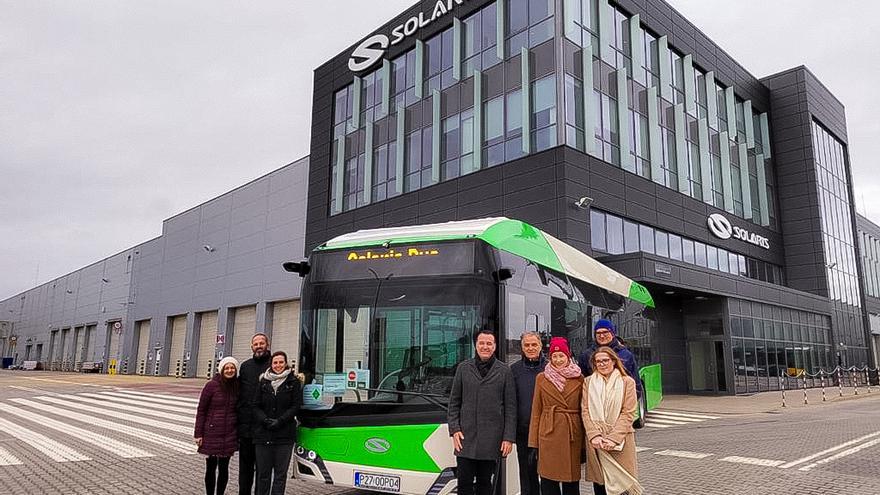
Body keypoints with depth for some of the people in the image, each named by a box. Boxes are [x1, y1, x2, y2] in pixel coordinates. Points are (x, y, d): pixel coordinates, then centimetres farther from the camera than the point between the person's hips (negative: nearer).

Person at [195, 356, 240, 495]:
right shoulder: (212, 385, -7)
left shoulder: (237, 387, 3)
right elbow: (201, 410, -4)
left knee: (224, 468, 9)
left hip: (229, 435, 3)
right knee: (211, 467, 5)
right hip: (212, 433, -3)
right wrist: (198, 434, -6)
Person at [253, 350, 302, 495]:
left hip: (285, 434, -2)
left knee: (280, 473, 2)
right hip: (263, 433, 2)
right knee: (263, 472, 7)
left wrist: (279, 421, -12)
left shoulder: (293, 382, 1)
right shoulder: (264, 381, 8)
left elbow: (296, 406, -3)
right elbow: (256, 406, 7)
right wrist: (266, 420, -10)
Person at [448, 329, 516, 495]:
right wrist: (454, 429, -1)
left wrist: (509, 437, -3)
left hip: (492, 439, -1)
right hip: (466, 437, 1)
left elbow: (510, 408, 3)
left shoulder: (504, 371, 4)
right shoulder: (463, 368, 7)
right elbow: (454, 402, 9)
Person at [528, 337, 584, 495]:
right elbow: (536, 411, 5)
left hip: (573, 434, 1)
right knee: (548, 482, 2)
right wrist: (534, 441, 0)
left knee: (572, 481, 6)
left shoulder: (579, 378, 6)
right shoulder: (542, 378, 5)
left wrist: (585, 440, 3)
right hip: (549, 434, 0)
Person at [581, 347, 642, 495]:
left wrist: (614, 438, -14)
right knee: (598, 483, 6)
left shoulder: (627, 382, 2)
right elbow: (585, 411, 2)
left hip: (620, 440, -2)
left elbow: (627, 413, -4)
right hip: (595, 441, 2)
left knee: (622, 482, -2)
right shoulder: (588, 382, 8)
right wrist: (594, 435, -12)